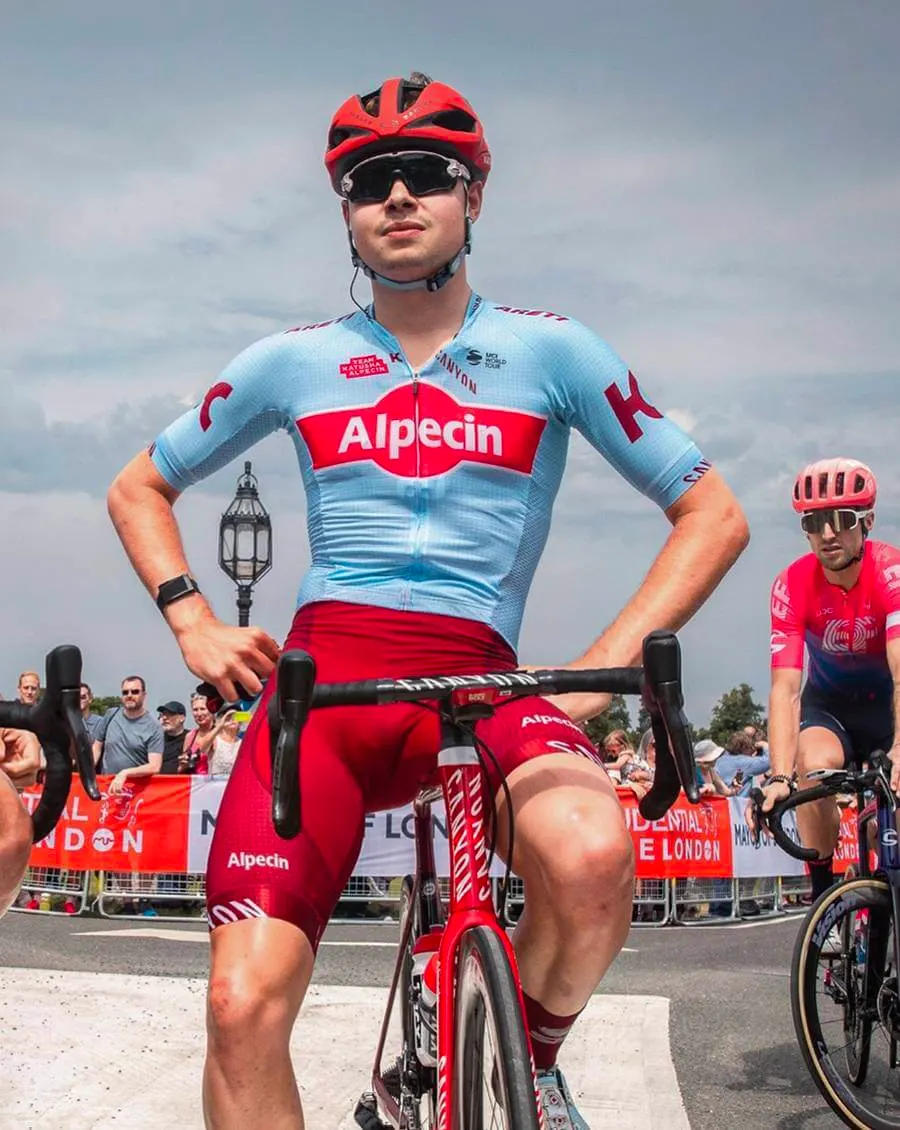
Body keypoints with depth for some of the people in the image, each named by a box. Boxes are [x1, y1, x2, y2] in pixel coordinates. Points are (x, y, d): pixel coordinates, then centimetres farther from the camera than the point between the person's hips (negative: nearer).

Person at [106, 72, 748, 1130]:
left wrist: (603, 665, -3)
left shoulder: (551, 350, 6)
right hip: (320, 677, 2)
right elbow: (137, 489, 23)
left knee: (591, 854, -34)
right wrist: (192, 623, 7)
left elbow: (713, 514, 8)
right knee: (243, 1005, -18)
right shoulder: (291, 362, 11)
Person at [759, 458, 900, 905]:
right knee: (814, 768, -29)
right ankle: (823, 897, -14)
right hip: (830, 704, 0)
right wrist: (780, 776, -44)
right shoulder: (792, 585, -23)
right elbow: (785, 688, -30)